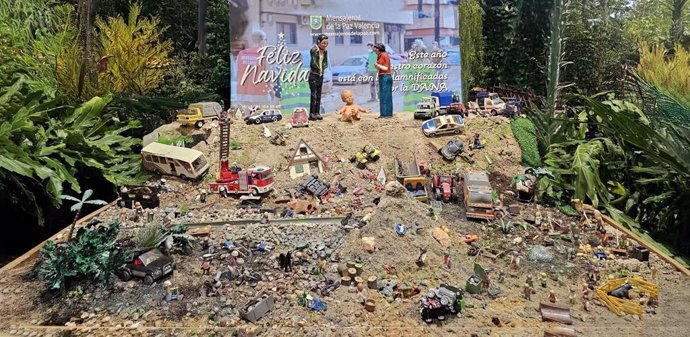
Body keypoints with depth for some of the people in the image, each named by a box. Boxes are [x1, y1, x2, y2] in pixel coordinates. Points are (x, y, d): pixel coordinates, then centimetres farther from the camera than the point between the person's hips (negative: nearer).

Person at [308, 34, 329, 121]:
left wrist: (323, 68, -4)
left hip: (321, 75, 6)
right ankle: (312, 114, -3)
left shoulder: (325, 51, 7)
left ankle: (317, 113, 14)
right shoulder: (314, 50, -13)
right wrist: (319, 68, -3)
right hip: (313, 75, -6)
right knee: (313, 95, -7)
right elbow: (313, 63, -16)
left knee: (319, 95, 8)